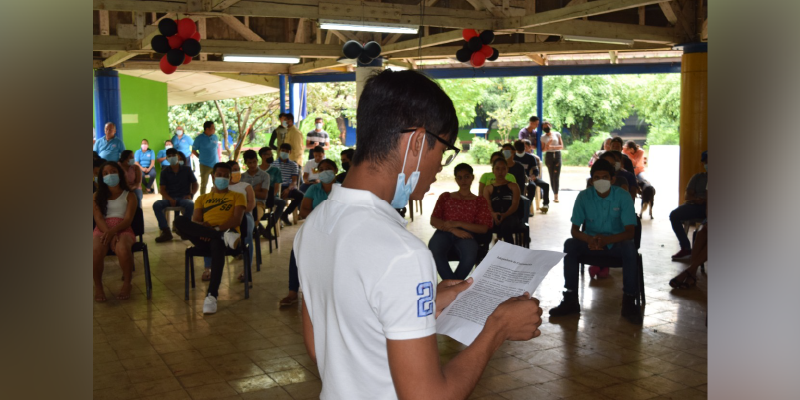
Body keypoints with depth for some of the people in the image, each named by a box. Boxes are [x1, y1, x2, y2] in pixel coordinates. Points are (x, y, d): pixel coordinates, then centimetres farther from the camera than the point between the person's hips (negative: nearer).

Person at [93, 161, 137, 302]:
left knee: (122, 249, -38)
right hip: (102, 230, 1)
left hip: (122, 230, -1)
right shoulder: (97, 196, 14)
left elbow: (128, 220, -2)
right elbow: (98, 218, 1)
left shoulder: (129, 195, 9)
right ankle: (98, 286, -11)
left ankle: (127, 283, -11)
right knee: (95, 251, -36)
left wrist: (113, 231, -22)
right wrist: (108, 233, -19)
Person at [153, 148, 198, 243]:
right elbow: (162, 189, 4)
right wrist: (169, 199, -14)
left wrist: (191, 194, -9)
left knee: (190, 205, -37)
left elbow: (195, 184, 11)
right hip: (169, 198, 2)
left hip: (184, 198, -2)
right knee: (156, 205, -29)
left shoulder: (187, 169, 8)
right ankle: (166, 232, -24)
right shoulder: (164, 171, 10)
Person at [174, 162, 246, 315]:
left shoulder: (237, 196, 21)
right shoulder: (202, 198, 29)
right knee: (180, 221, -27)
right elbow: (194, 222, 12)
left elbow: (237, 220, 2)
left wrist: (217, 229, -17)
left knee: (217, 243, -42)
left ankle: (212, 295, -45)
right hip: (205, 238, 3)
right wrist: (203, 226, -14)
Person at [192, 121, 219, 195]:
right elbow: (193, 151, 0)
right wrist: (201, 157, 1)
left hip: (216, 164, 4)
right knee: (204, 183, 6)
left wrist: (218, 158, 9)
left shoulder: (215, 137, 4)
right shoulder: (199, 138, -8)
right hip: (205, 165, -4)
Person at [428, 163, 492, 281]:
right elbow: (433, 220, 8)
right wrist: (453, 230, -11)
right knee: (434, 250, -37)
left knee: (470, 254, -38)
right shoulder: (445, 197, 21)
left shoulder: (480, 201, 18)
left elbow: (483, 228, 5)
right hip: (444, 232, 1)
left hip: (466, 234, -1)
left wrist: (457, 224, -8)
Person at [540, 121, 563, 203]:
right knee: (551, 176, -3)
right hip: (549, 156, 1)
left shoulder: (557, 134, 7)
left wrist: (552, 147, -10)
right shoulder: (543, 137, 9)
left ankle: (556, 196, -11)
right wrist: (547, 145, -11)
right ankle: (555, 194, 1)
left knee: (556, 176, -9)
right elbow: (543, 149, 8)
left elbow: (562, 146, 3)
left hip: (557, 155, -1)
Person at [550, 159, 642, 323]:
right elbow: (574, 230, -8)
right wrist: (589, 239, -32)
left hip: (615, 242, -2)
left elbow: (630, 231, -16)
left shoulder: (623, 196, -12)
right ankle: (571, 299, -19)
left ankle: (629, 302, -22)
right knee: (570, 244, -26)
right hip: (591, 241, 2)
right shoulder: (584, 196, -8)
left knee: (629, 247, -34)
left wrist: (606, 240, -35)